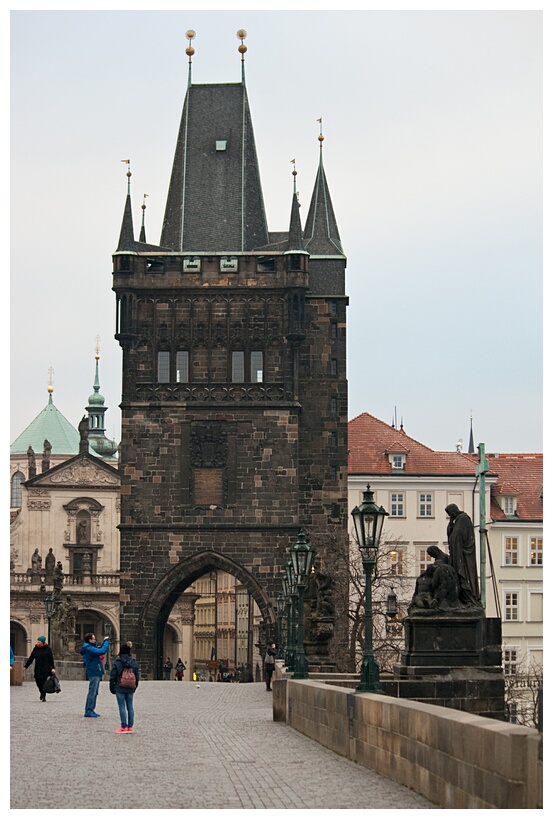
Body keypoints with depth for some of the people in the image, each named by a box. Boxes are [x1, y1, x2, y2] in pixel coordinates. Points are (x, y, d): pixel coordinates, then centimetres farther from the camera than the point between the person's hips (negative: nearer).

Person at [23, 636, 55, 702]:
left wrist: (53, 668, -12)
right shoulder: (35, 649, 8)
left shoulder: (47, 649, -2)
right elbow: (31, 658, 12)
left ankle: (43, 697, 1)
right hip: (37, 669, 4)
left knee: (43, 682, -8)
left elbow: (51, 659, -4)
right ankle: (42, 694, 23)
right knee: (38, 682, -2)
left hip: (45, 669, -4)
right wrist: (25, 666, 8)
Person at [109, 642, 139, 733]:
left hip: (120, 688, -4)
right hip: (130, 688, 4)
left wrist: (112, 687, 3)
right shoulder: (134, 662, 2)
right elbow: (137, 675, 8)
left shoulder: (117, 662, -10)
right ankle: (130, 727, 10)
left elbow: (112, 676, -7)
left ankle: (124, 727, -2)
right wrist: (135, 686, 19)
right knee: (130, 706, 9)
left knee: (122, 707, -1)